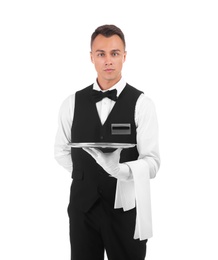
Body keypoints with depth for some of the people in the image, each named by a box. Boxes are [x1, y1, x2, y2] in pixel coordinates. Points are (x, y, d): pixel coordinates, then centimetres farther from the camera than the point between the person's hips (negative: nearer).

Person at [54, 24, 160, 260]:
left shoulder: (142, 104, -8)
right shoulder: (72, 103, 3)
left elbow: (151, 163, -13)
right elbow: (61, 151, 15)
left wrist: (121, 169, -31)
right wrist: (87, 175, 5)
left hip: (125, 207, -2)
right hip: (83, 205, 3)